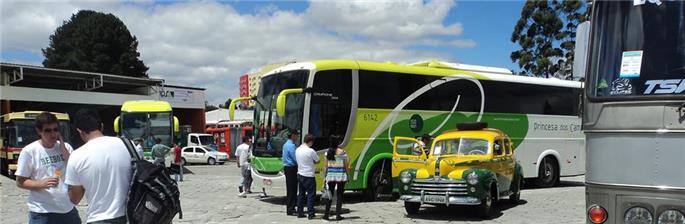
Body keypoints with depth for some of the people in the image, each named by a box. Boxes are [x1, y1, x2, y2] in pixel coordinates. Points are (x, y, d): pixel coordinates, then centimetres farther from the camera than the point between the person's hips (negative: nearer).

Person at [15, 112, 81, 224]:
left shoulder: (66, 147, 3)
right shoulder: (29, 151, -8)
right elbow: (20, 182, -4)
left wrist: (64, 150, -9)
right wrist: (42, 183, -22)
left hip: (68, 209, 4)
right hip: (42, 213, -4)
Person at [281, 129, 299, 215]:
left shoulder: (286, 144, 15)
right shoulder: (291, 146, -16)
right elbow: (296, 159, -19)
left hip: (287, 167, 10)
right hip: (292, 169, -10)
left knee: (290, 189, 14)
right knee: (292, 190, -6)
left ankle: (290, 208, 20)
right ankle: (290, 210, -4)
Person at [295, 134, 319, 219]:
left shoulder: (297, 150, 3)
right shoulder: (311, 151, -17)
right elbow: (317, 161, -5)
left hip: (300, 174, 7)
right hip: (309, 176, -7)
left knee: (301, 194, 14)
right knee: (311, 195, 1)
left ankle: (300, 212, 18)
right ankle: (310, 214, 1)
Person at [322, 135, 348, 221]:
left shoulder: (328, 152, 1)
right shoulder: (342, 152, -8)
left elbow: (326, 165, 3)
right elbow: (346, 165, -4)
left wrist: (325, 176, 9)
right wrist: (347, 175, 6)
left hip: (330, 174, 3)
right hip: (341, 175, -3)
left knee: (330, 194, 10)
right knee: (339, 195, 4)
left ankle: (326, 214, 9)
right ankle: (337, 215, 4)